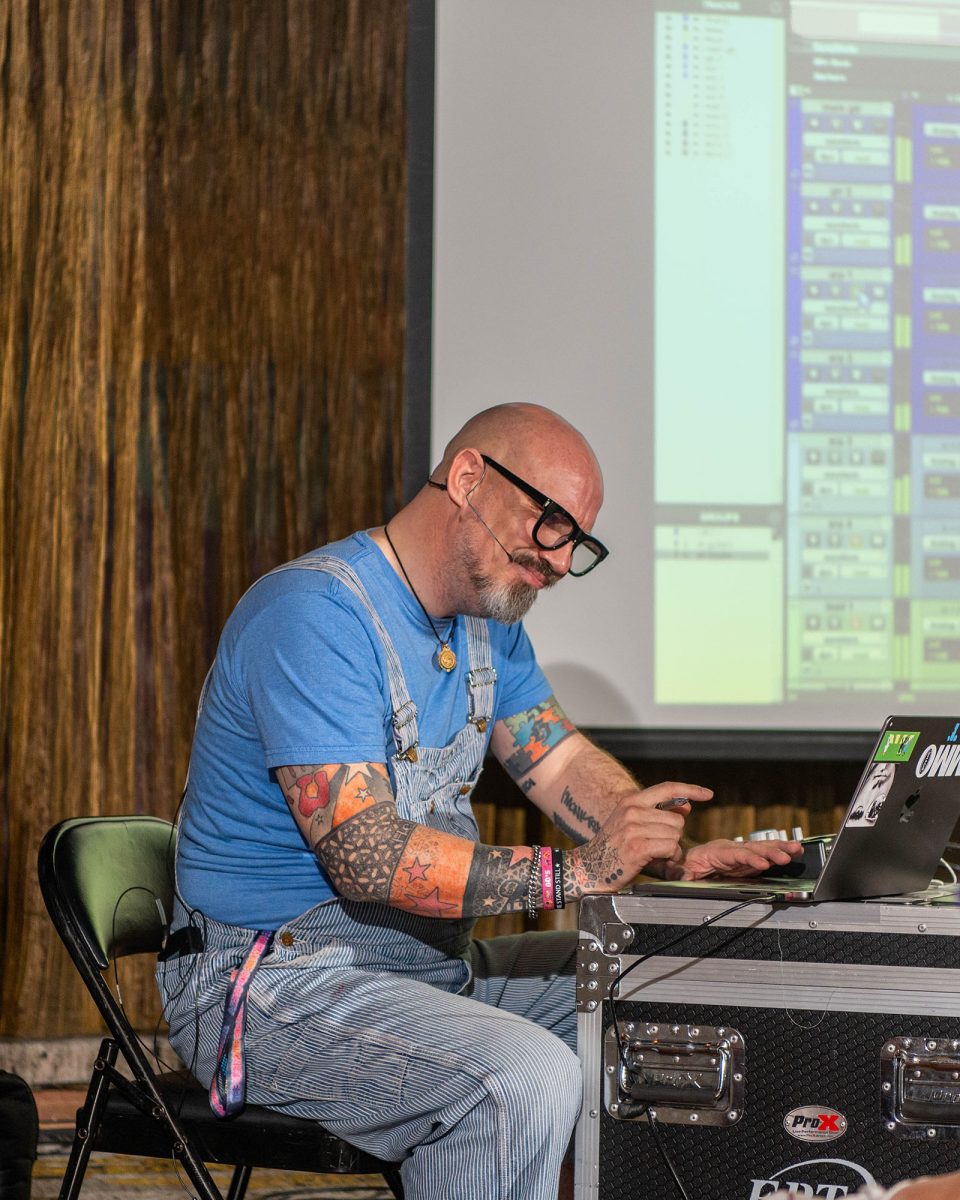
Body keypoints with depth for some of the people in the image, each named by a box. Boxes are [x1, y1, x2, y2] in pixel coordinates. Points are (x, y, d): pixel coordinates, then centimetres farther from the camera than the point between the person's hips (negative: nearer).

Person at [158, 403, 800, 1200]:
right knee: (527, 1077, -32)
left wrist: (673, 858, -11)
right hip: (281, 982, -10)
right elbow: (365, 856, -27)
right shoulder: (317, 613, -20)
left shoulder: (488, 620, 13)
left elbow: (562, 763, 9)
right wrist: (572, 872, -33)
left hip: (432, 965, 10)